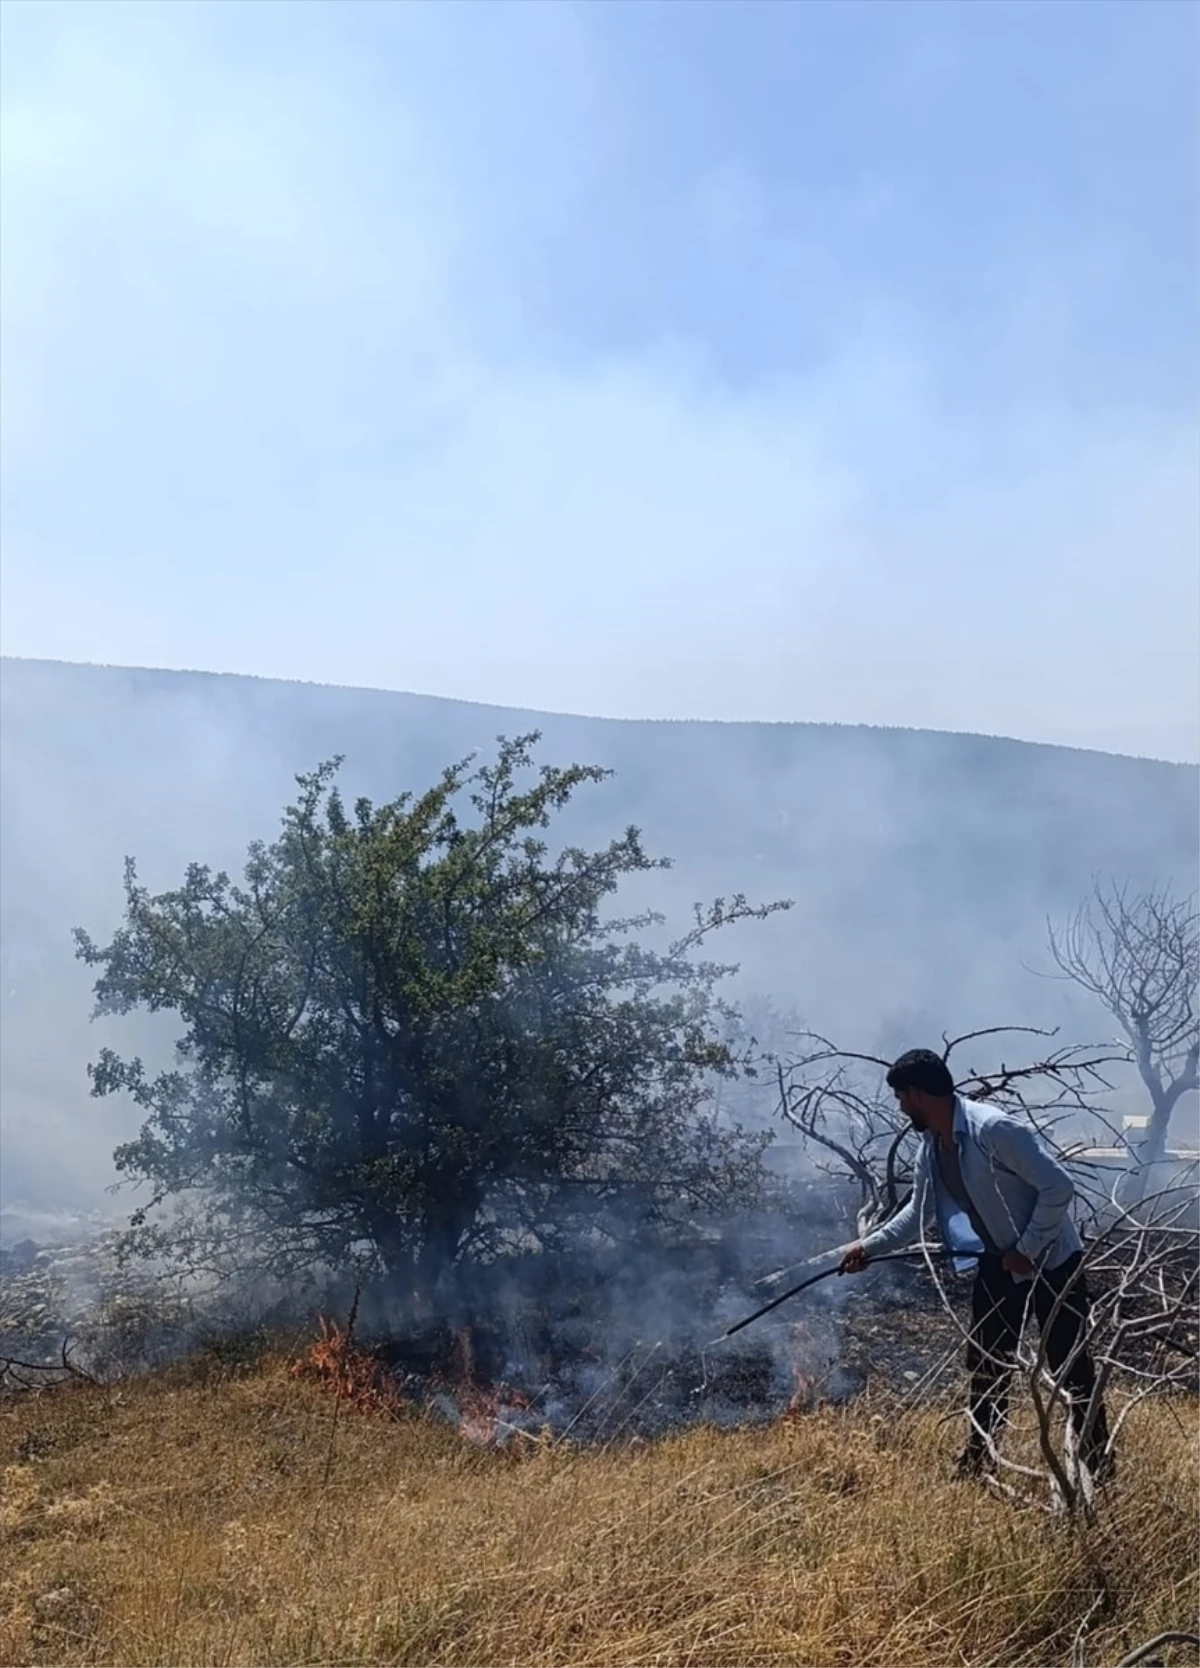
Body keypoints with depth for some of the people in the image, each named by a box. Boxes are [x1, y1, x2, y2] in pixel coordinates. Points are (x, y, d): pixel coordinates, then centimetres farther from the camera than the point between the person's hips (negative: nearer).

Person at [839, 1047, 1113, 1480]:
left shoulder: (993, 1128, -28)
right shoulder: (931, 1147, -1)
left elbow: (1059, 1186, -26)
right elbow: (916, 1211, 14)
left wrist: (1028, 1249, -21)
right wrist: (869, 1246, 11)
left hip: (1051, 1261, -8)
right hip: (999, 1263, 8)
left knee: (1069, 1363, 0)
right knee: (986, 1360, 12)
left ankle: (1097, 1459, 14)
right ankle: (980, 1453, 26)